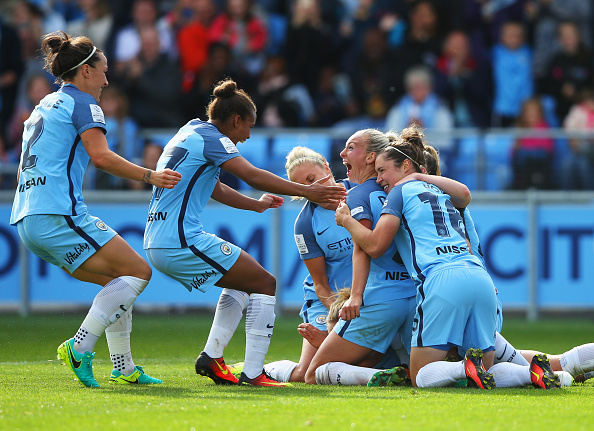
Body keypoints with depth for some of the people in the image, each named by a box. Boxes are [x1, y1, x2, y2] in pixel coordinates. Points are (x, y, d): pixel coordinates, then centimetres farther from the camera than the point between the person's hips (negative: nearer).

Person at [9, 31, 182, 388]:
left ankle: (123, 368, 10)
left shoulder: (44, 107, 26)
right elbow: (102, 156, -15)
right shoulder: (82, 102, -1)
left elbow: (25, 169, 30)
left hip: (27, 219, 10)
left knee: (117, 280, 15)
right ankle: (80, 347, -18)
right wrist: (149, 176, -13)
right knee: (137, 271, -8)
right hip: (60, 214, -10)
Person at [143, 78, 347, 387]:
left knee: (242, 279, 26)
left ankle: (211, 356, 15)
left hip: (157, 244, 10)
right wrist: (306, 192, -17)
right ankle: (253, 373, -9)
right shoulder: (210, 137, -8)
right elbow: (252, 176, -19)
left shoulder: (191, 132, 20)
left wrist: (256, 205, 39)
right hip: (182, 241, -10)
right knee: (264, 284, -2)